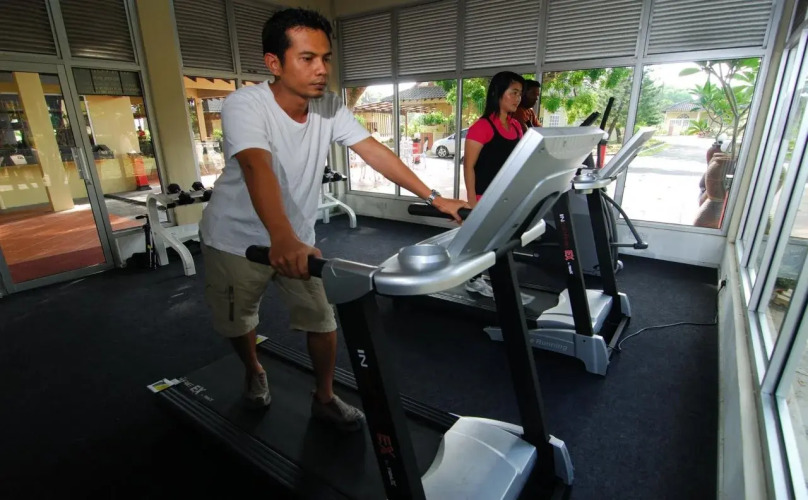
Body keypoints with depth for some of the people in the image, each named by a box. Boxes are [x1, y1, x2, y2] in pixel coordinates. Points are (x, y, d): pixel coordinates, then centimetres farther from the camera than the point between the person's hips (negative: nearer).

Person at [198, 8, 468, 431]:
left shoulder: (330, 106, -11)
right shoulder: (244, 105, -25)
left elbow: (375, 152, -14)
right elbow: (257, 168, -43)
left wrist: (434, 198, -20)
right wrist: (282, 238, -61)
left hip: (298, 237, 3)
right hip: (236, 239, -2)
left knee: (322, 320, 3)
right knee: (236, 321, 16)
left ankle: (324, 398, 26)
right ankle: (254, 372, 48)